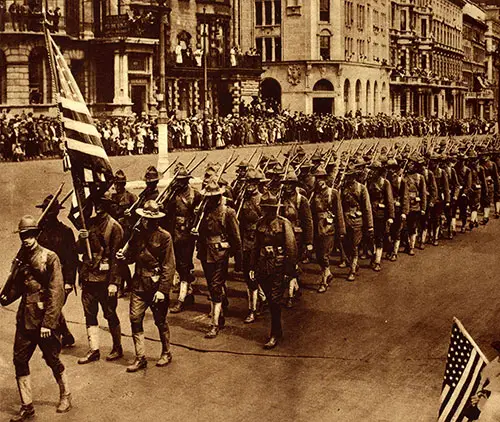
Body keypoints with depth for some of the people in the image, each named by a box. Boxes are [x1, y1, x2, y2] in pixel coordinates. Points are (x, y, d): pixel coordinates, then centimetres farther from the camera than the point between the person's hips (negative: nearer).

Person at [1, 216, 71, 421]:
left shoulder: (50, 258, -11)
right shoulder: (22, 257, 6)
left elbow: (56, 293, -15)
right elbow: (18, 285, 16)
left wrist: (48, 323, -17)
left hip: (44, 319, -5)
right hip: (24, 319, 5)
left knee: (52, 359, 8)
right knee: (19, 360, 3)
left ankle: (65, 395, 30)